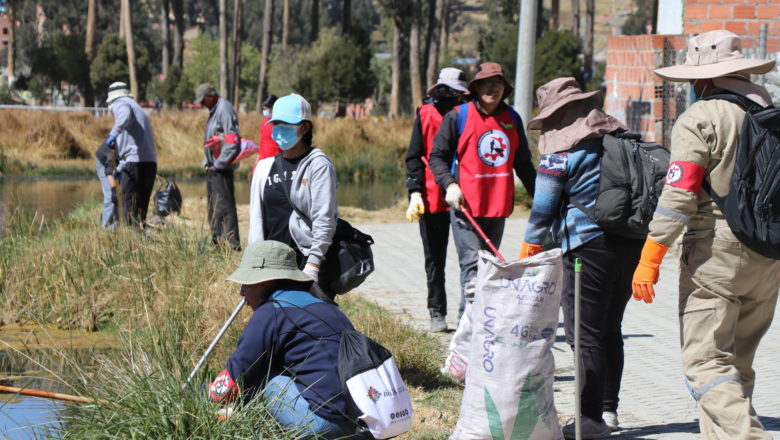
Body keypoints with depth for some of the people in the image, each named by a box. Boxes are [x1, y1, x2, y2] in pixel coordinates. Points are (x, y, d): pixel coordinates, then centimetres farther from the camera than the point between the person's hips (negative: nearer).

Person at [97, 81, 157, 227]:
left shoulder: (120, 103, 4)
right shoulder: (138, 108, 31)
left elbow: (125, 115, -22)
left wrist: (113, 134, -35)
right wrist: (119, 169, 39)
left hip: (135, 162, -8)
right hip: (151, 162, 8)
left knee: (130, 209, -5)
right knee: (141, 208, 13)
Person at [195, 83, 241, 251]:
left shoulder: (225, 110, -14)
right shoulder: (214, 111, 18)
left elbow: (232, 141, -22)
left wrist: (219, 163, -18)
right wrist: (208, 161, 16)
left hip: (222, 168, -11)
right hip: (214, 167, 11)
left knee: (224, 206, -11)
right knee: (213, 206, 15)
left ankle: (232, 243, -11)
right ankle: (217, 240, 22)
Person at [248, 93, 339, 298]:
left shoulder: (318, 165, -3)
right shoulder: (265, 167, 13)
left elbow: (324, 219, -9)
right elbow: (256, 218, 13)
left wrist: (313, 264, -16)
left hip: (308, 260, -5)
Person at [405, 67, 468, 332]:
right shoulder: (425, 115, 4)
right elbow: (414, 157, 4)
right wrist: (415, 192, -7)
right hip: (431, 199, 0)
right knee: (434, 260, 6)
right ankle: (437, 313, 14)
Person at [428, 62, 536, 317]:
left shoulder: (512, 119, 12)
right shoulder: (457, 116, -2)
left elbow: (523, 163, 20)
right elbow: (437, 156, 1)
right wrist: (449, 184, -14)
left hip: (498, 205, 5)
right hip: (465, 204, -5)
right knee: (472, 263, -13)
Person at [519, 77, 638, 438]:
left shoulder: (560, 149, -8)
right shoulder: (619, 135, 10)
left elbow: (543, 209, -4)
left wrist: (529, 252, 11)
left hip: (588, 246, -7)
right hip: (631, 243, 7)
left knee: (586, 336, -1)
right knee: (609, 330, 17)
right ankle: (608, 409, 24)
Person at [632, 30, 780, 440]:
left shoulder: (700, 119, -9)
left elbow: (679, 194, -15)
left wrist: (649, 261, -13)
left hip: (715, 254, -7)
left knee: (706, 362, -6)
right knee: (737, 362, 15)